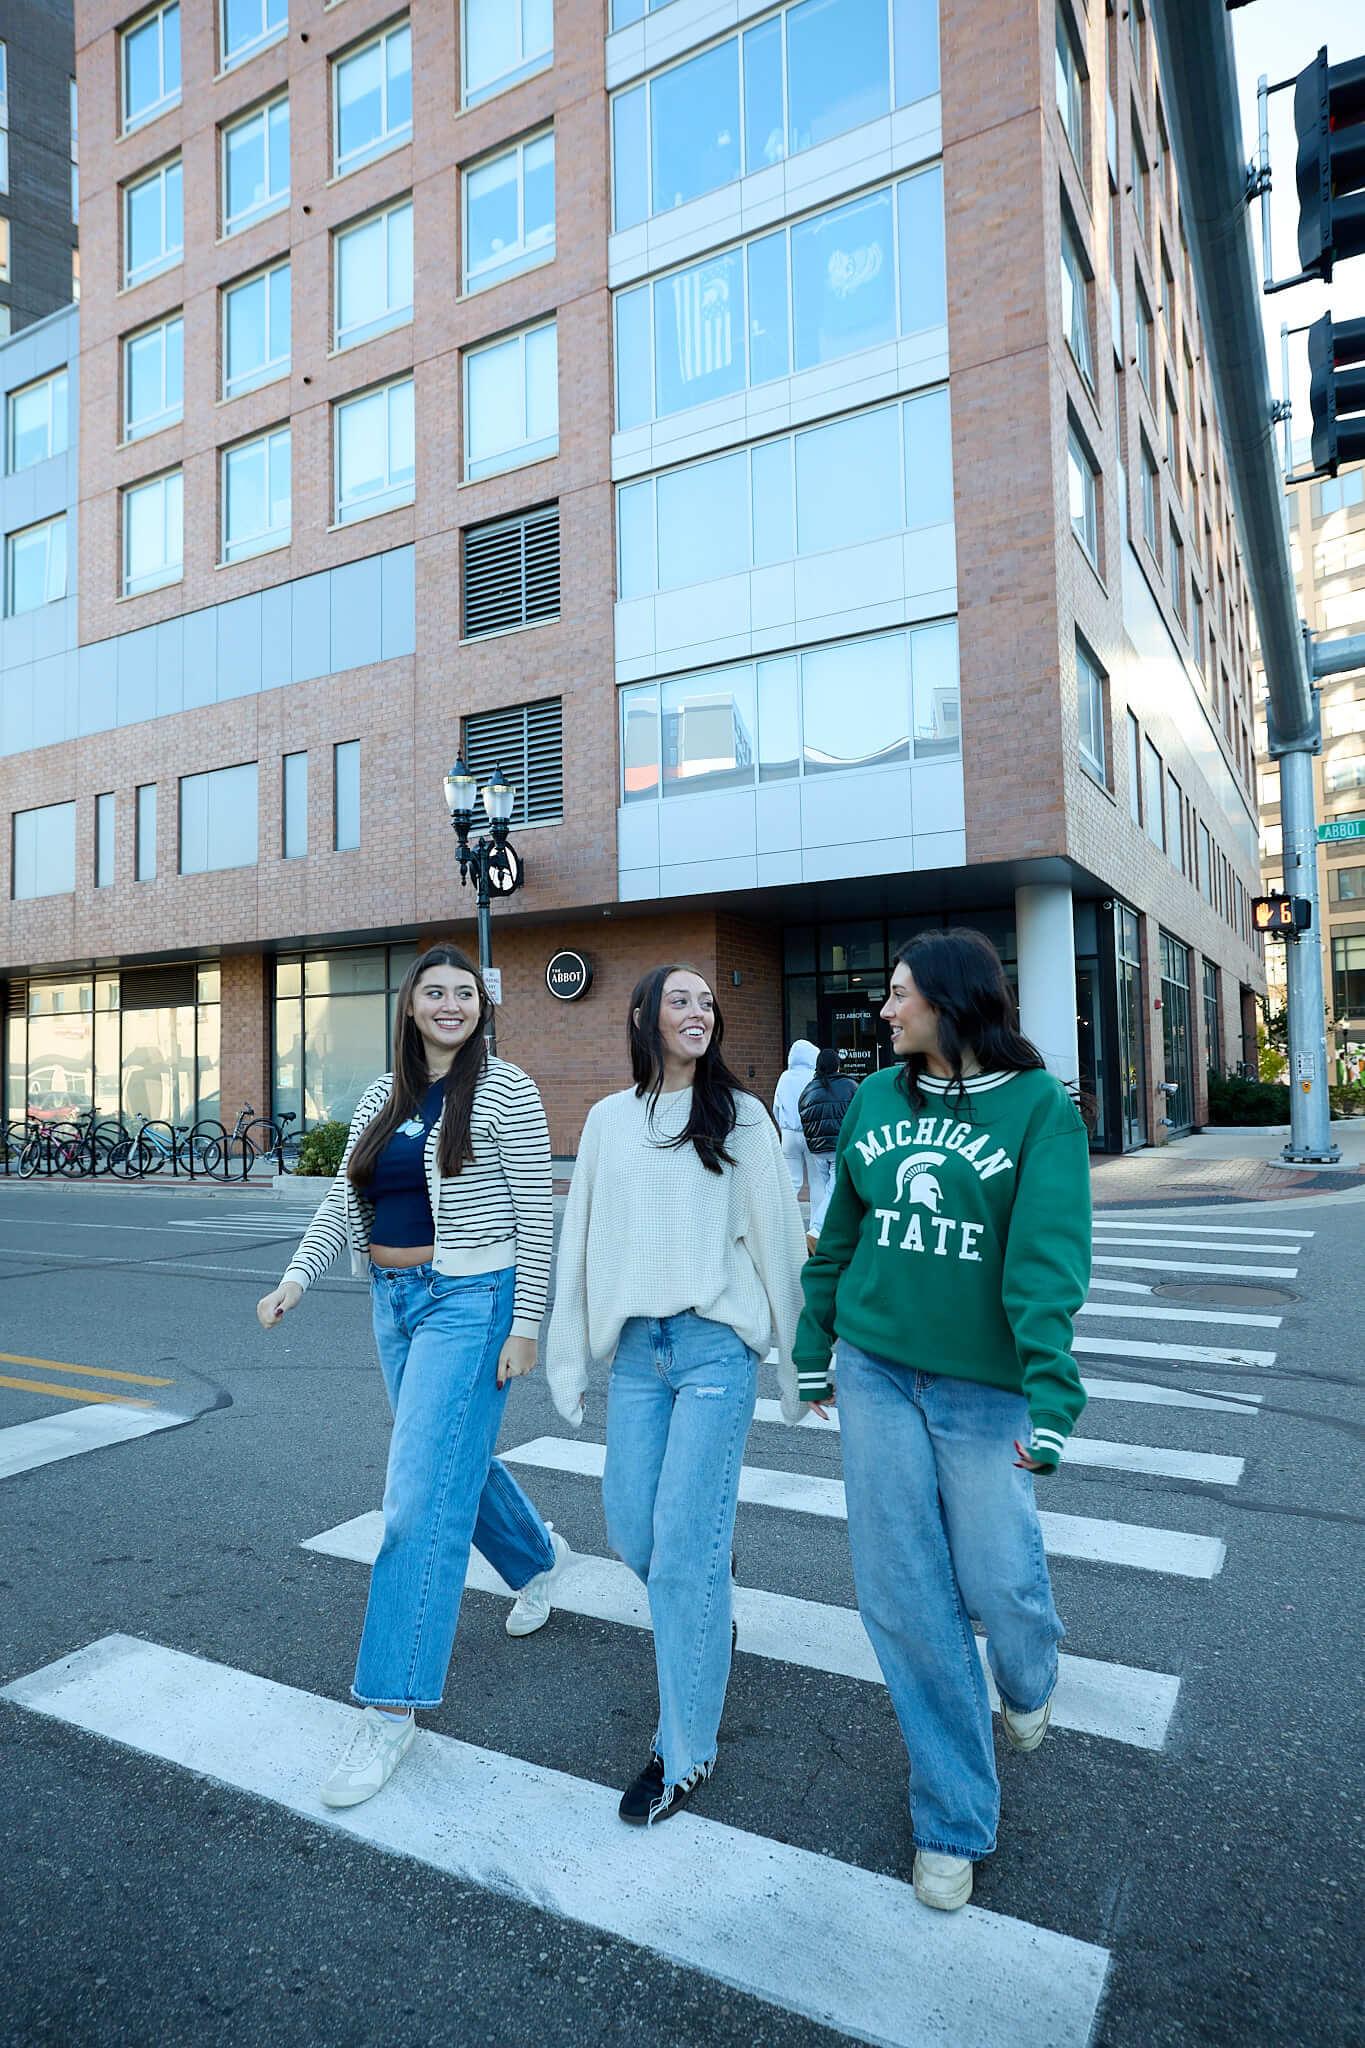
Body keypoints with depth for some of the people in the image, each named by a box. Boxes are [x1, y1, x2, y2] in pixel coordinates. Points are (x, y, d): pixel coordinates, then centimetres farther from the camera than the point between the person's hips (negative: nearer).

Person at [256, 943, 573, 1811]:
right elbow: (346, 1197, 9)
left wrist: (525, 1322, -14)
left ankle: (393, 1709, 5)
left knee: (422, 1501, -8)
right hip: (394, 1297, 7)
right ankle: (540, 1555, 50)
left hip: (469, 1300, -7)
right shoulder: (384, 1095, 9)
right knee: (457, 1457, 22)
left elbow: (535, 1211, -11)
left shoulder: (505, 1090, -9)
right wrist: (298, 1276, -5)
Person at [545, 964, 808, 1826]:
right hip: (637, 1345, 4)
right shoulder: (609, 1118, 10)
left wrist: (797, 1353, 3)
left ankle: (687, 1750, 14)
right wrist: (570, 1352, 11)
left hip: (715, 1344, -3)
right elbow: (583, 1237, 11)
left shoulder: (741, 1115, 2)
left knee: (684, 1545, -4)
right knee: (632, 1531, 10)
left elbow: (777, 1233, 2)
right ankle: (710, 1609, 44)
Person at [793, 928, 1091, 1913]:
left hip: (983, 1385, -3)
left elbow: (1049, 1258, -16)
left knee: (996, 1577, 8)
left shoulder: (1040, 1106, -8)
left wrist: (1052, 1396, -23)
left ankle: (1029, 1682, 47)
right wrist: (815, 1348, 16)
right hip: (877, 1370, 4)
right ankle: (953, 1817, 26)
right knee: (904, 1593, 5)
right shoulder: (875, 1098, 4)